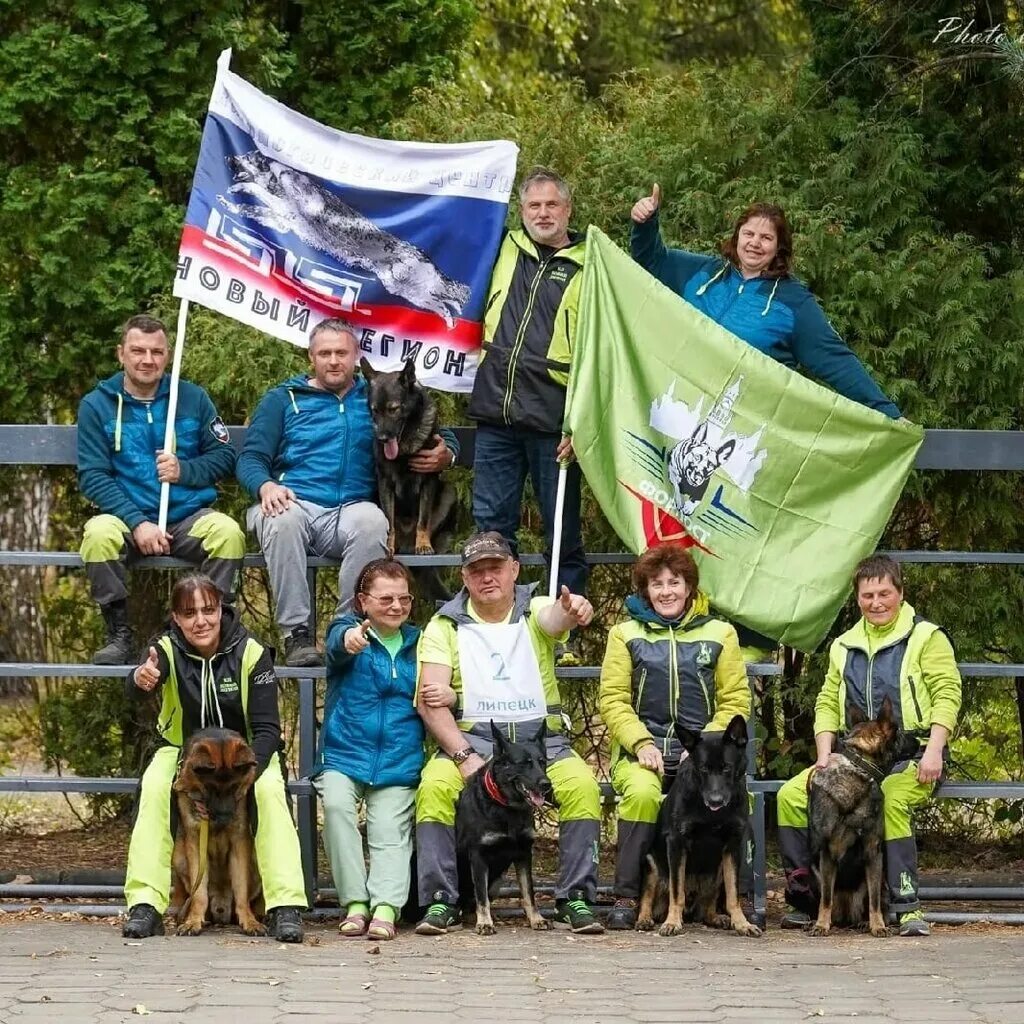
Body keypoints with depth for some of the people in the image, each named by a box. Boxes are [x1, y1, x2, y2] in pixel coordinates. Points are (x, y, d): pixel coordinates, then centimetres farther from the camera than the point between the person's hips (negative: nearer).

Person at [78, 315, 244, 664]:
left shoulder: (193, 398, 9)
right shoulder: (97, 405, 3)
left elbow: (224, 455, 11)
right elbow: (92, 476, -4)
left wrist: (184, 470, -11)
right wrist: (137, 523, -17)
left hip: (190, 518, 1)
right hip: (128, 518, -1)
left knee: (227, 532, -31)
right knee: (98, 533, -34)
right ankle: (119, 634, -19)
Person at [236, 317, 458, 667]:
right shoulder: (283, 399, 19)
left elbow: (443, 438, 25)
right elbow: (250, 458, 10)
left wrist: (445, 455, -1)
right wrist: (266, 486, -14)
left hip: (349, 511, 1)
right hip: (294, 503, -1)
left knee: (372, 520, -35)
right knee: (282, 519, -37)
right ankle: (296, 632, -33)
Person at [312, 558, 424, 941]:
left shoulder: (418, 644, 13)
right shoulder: (347, 629, 3)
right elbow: (337, 645, -23)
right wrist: (349, 640, -48)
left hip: (399, 762, 3)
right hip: (343, 754, -2)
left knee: (391, 830, -17)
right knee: (336, 804, -28)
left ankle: (385, 907, -26)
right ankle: (355, 902, -23)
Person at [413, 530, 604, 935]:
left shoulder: (535, 612, 7)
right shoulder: (445, 626, 6)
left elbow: (555, 616, -20)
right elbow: (431, 700, -3)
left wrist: (573, 610, -48)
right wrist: (463, 756, -18)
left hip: (540, 737, 0)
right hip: (470, 737, 0)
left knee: (582, 784, -27)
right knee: (435, 785, -30)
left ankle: (575, 898, -16)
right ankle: (441, 901, -22)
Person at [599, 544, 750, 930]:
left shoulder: (719, 633, 14)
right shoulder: (626, 633, 13)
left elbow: (735, 701, 8)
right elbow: (613, 700, 5)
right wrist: (642, 743, -11)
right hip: (641, 749, 0)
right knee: (642, 792, -36)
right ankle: (626, 896, -23)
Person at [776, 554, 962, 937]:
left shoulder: (925, 637, 3)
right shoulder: (844, 646, 20)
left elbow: (946, 694, -6)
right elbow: (827, 703, 17)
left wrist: (934, 750, -18)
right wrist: (824, 755, 1)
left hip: (911, 755, -5)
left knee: (889, 800, -38)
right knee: (791, 795, -16)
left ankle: (907, 907, -33)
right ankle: (801, 899, -9)